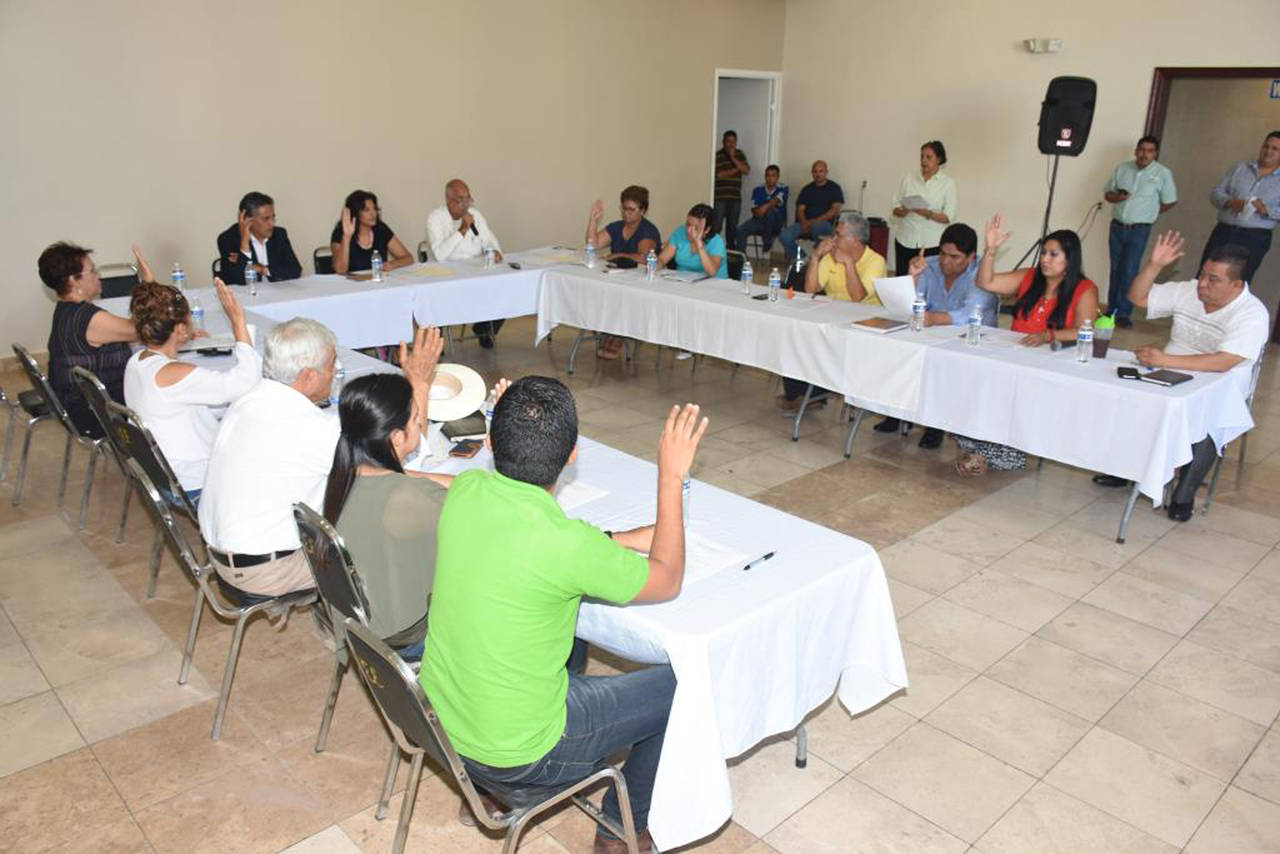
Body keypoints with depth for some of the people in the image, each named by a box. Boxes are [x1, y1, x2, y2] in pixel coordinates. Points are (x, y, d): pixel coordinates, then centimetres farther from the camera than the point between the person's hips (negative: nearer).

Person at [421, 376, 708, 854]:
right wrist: (671, 476, -8)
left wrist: (621, 540, 7)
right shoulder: (564, 544, -30)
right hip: (516, 755, -6)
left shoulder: (465, 491, -12)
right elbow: (667, 582, -13)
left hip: (439, 713, 7)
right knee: (678, 685, 9)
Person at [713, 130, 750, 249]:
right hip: (719, 197, -5)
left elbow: (747, 170, 1)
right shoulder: (717, 155, -3)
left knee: (732, 226, 7)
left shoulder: (739, 154, 14)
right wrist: (735, 170, -3)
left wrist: (733, 158, -7)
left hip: (735, 197, 5)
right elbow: (719, 174, -12)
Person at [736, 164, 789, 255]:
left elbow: (777, 200, -22)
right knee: (740, 230, -24)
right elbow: (753, 209, -1)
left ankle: (767, 242, -20)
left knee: (771, 210, -36)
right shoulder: (758, 190, 7)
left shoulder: (783, 189, -1)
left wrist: (766, 206, -43)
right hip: (759, 220, 3)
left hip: (777, 224, -3)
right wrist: (757, 211, -27)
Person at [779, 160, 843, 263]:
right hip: (806, 223, 3)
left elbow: (835, 210, -2)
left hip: (825, 223, -3)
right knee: (785, 236, -27)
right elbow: (800, 209, 11)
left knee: (816, 227, -43)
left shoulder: (834, 188, 9)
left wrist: (815, 221, -12)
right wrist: (804, 223, -12)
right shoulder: (807, 189, 20)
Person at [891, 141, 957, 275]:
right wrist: (903, 211, -16)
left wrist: (928, 214, -20)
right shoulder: (908, 179, 9)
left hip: (932, 243, -2)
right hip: (905, 240, 2)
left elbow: (949, 217, -3)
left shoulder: (948, 183, 3)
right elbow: (895, 210, 7)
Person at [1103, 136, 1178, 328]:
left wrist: (1150, 213, 6)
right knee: (1116, 269, 10)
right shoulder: (1122, 168, 6)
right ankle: (1111, 309, 18)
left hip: (1139, 230, -4)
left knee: (1129, 272, -10)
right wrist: (1117, 197, -8)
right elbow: (1107, 193, 12)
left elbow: (1170, 202, 3)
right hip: (1117, 226, 4)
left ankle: (1123, 313, -5)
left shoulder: (1163, 173, -4)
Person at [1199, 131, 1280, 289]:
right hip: (1223, 231, 2)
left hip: (1255, 238, -2)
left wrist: (1266, 210, -20)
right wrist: (1230, 202, -13)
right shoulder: (1240, 168, 11)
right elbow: (1216, 193, 7)